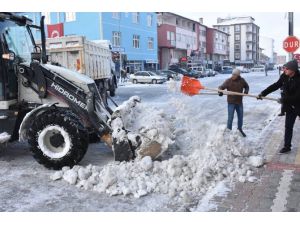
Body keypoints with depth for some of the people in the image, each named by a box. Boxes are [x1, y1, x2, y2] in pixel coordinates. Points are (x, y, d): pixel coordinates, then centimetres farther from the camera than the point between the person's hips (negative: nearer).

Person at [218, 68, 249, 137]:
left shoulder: (242, 80, -2)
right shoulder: (228, 81, -13)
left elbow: (246, 86, 14)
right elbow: (221, 87, -16)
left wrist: (246, 90, -7)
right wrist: (220, 91, -38)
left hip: (239, 102, 4)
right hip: (231, 102, -4)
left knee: (240, 116, 17)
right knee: (230, 117, -4)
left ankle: (240, 129, 39)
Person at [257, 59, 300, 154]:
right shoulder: (284, 77, -7)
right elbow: (275, 85, 1)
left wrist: (284, 100, -23)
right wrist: (263, 93, -6)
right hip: (289, 106, 5)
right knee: (288, 127, 9)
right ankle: (287, 146, 17)